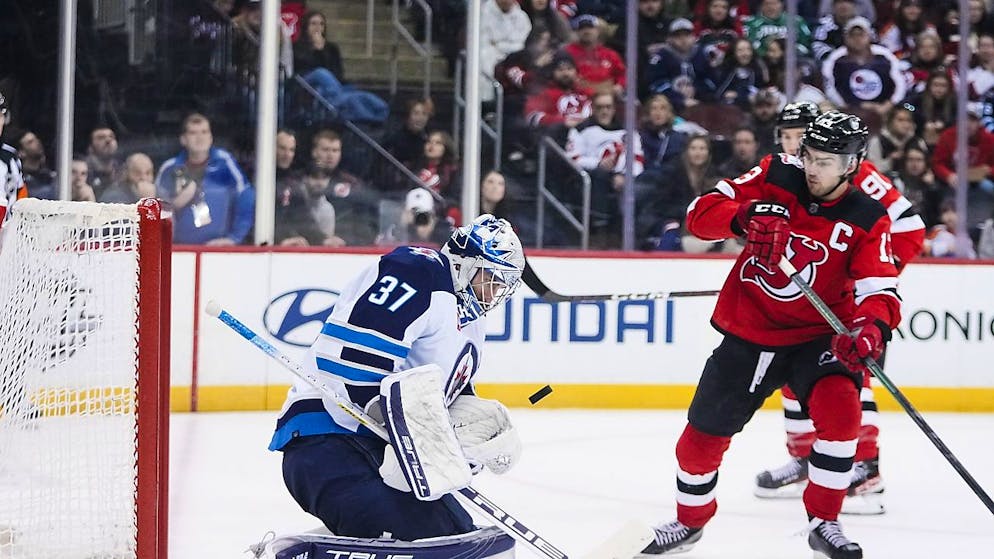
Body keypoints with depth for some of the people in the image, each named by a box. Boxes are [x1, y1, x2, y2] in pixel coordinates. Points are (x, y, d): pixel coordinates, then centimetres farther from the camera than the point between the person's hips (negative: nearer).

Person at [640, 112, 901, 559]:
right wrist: (743, 217, -32)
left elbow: (879, 290, -19)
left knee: (839, 407, -28)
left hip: (817, 335, -2)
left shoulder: (866, 220, -10)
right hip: (748, 332, 2)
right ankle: (690, 520, 36)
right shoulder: (774, 178, -7)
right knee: (704, 433, 7)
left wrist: (871, 328, -41)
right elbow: (701, 212, -10)